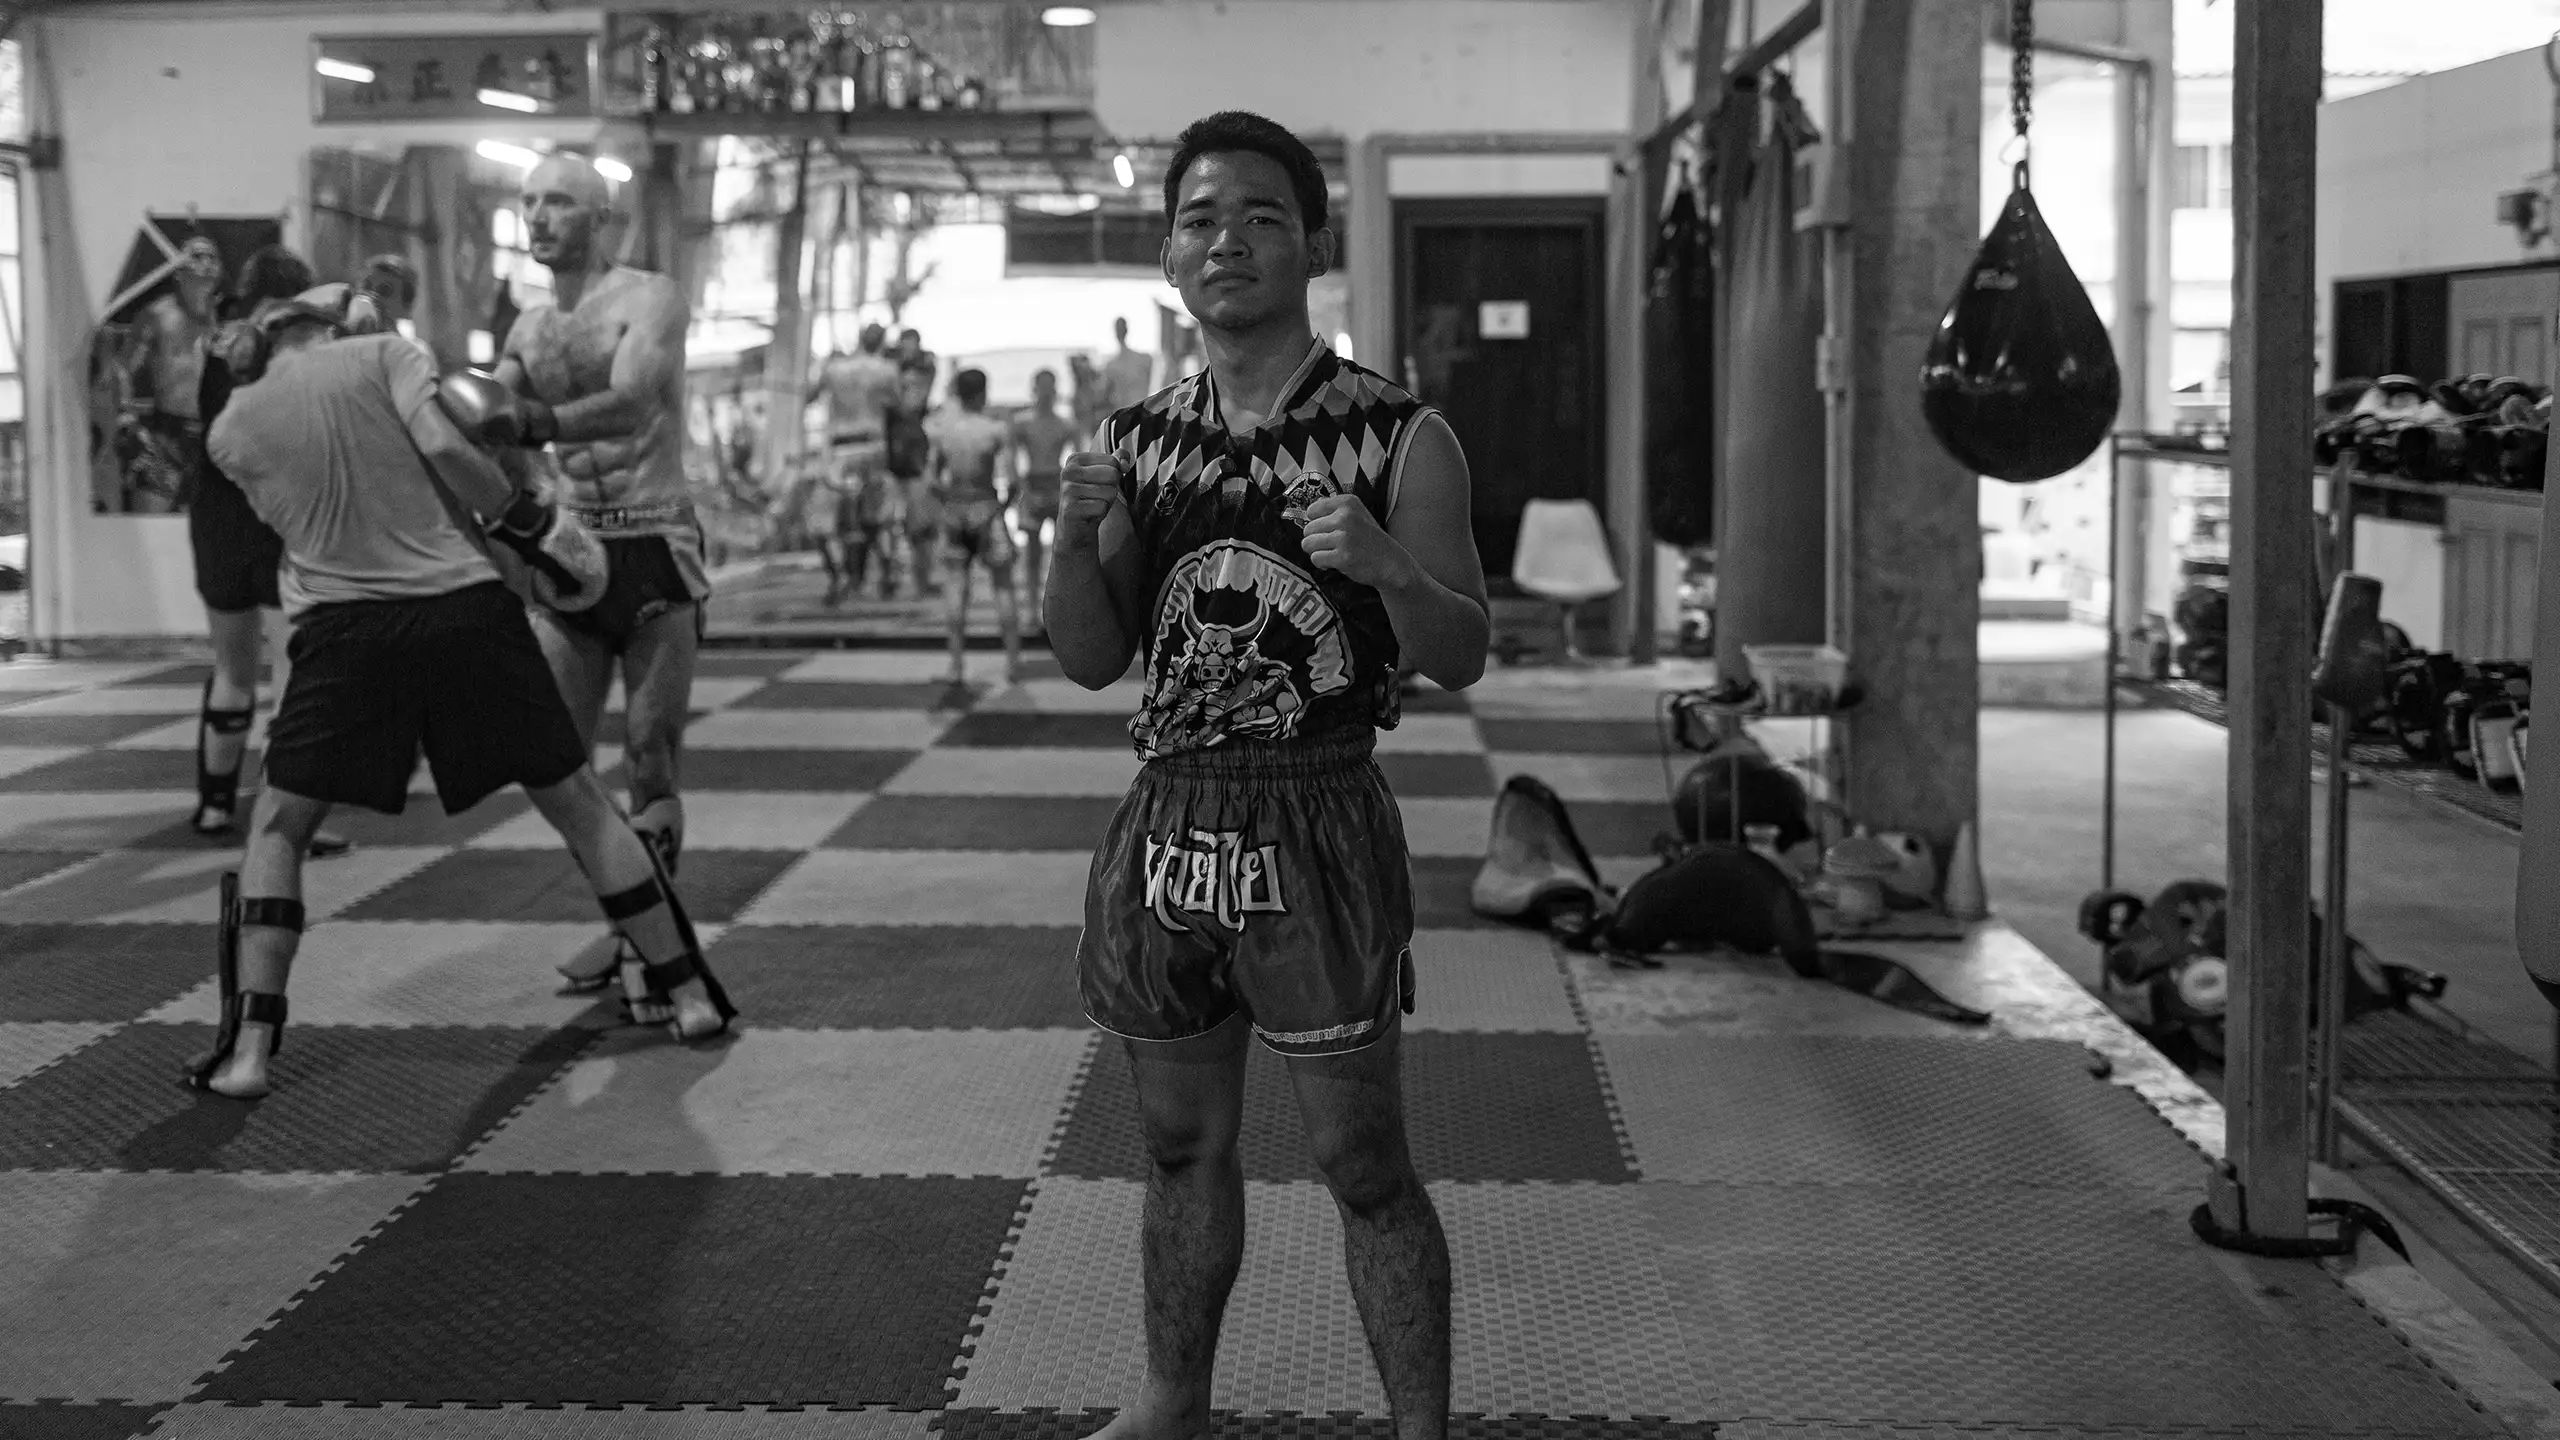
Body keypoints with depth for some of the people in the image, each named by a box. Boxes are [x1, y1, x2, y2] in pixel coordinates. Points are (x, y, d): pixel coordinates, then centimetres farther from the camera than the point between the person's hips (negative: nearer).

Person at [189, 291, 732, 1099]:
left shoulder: (232, 431, 11)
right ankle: (689, 994, 17)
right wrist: (526, 519, 1)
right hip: (464, 604, 0)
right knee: (580, 805, 12)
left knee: (277, 829, 14)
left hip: (344, 625, 1)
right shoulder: (383, 355, 4)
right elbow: (444, 450, -12)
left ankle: (247, 1049, 3)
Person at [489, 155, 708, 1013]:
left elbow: (630, 404, -24)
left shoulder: (649, 299, -7)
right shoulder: (529, 329, 13)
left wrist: (527, 420, -35)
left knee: (651, 759, -5)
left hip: (656, 548, -6)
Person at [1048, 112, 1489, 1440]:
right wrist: (1075, 537, -11)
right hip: (1167, 821, 4)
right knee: (1182, 1145, 17)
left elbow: (1462, 659, -6)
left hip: (1321, 829, -4)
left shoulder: (1398, 441, -5)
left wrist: (1385, 567, -25)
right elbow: (1092, 662, 8)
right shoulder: (1137, 441, 7)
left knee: (1362, 1163, 0)